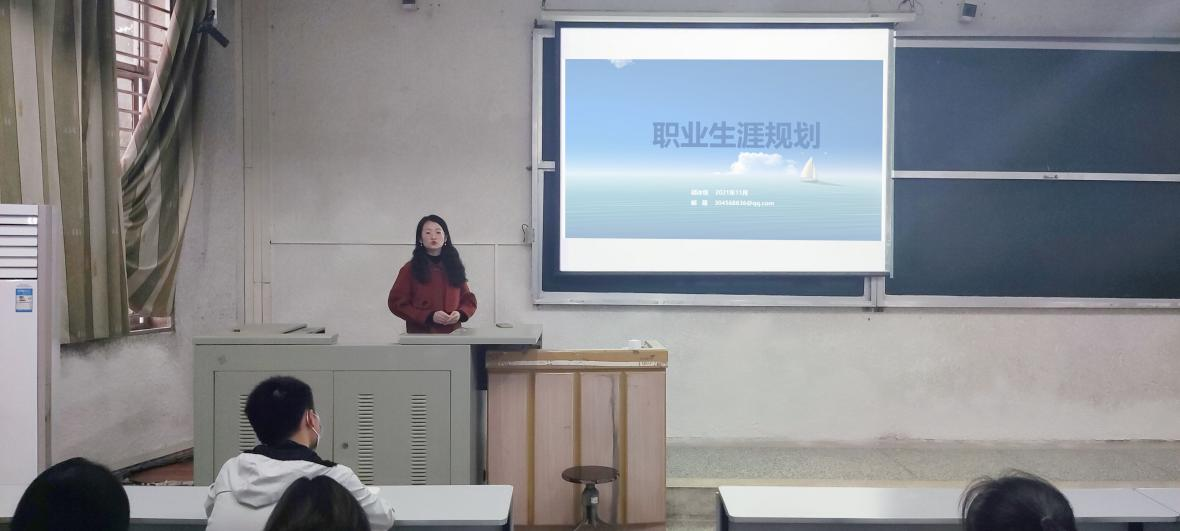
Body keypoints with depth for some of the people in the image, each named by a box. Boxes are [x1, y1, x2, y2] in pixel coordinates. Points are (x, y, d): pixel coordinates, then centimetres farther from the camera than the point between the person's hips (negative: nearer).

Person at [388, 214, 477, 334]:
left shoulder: (454, 267, 12)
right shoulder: (410, 269, 2)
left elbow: (469, 299, 17)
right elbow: (397, 303, -3)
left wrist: (460, 314, -7)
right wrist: (429, 316, -15)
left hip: (452, 337, 3)